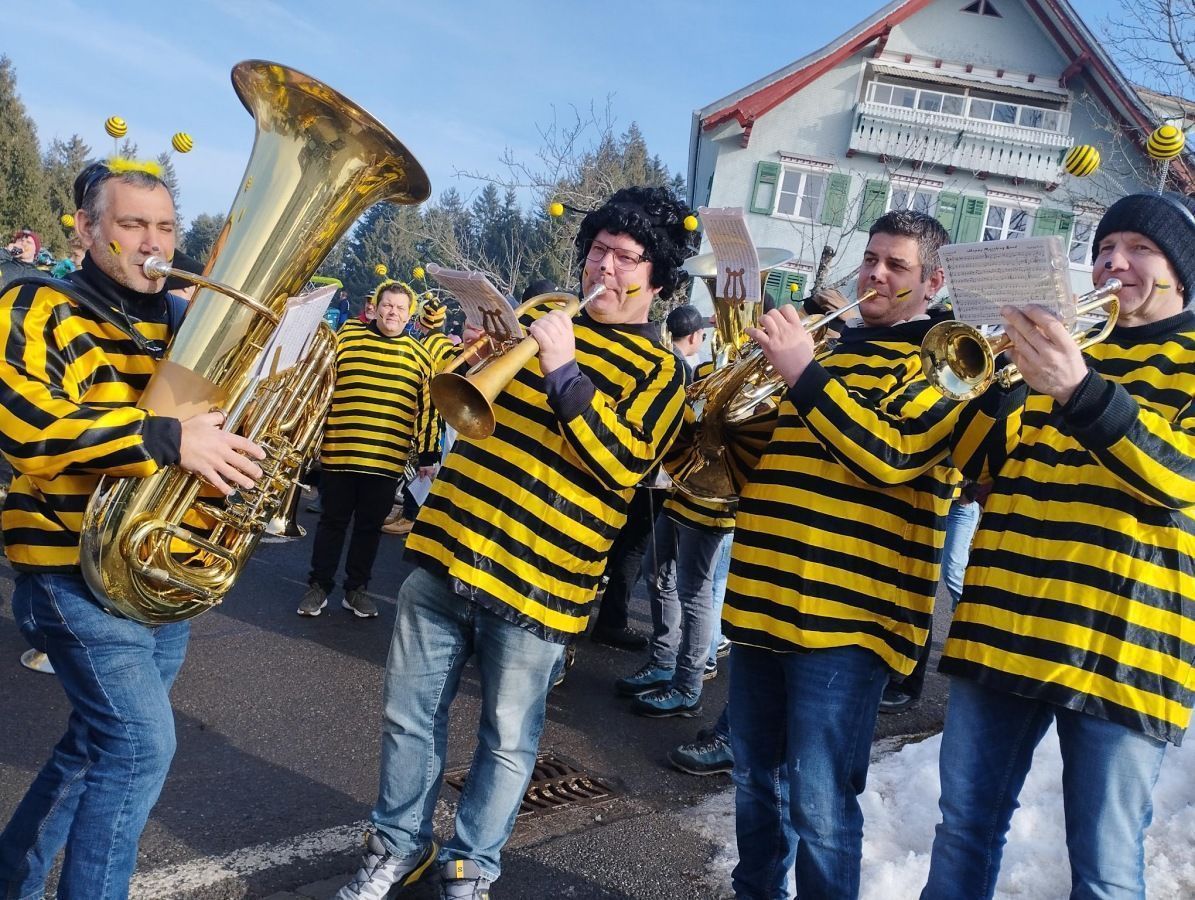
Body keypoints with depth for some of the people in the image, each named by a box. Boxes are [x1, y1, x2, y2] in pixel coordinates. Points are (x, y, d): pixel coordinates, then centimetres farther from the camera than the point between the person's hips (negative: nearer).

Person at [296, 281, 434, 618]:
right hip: (338, 451, -1)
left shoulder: (419, 355, 8)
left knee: (370, 525, 11)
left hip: (389, 458, 2)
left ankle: (356, 589, 23)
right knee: (333, 521, 9)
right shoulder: (346, 337, 2)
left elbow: (426, 407, 11)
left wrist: (427, 455, 9)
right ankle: (319, 586, 21)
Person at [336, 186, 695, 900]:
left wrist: (565, 372, -20)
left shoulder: (661, 370, 0)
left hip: (540, 580, -4)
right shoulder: (540, 315, 14)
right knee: (409, 714, 13)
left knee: (508, 740, 8)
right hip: (447, 549, 5)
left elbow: (625, 463, -15)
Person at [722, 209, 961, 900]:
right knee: (756, 780, 19)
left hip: (846, 610, -7)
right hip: (764, 597, 7)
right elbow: (763, 449, 24)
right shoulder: (830, 346, 20)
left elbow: (891, 456, -19)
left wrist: (803, 370, -20)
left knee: (819, 804, -3)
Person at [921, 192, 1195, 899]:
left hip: (1121, 642, -4)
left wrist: (1080, 390, -30)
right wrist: (1009, 374, -7)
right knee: (965, 829, 11)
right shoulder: (1067, 346, 18)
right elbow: (978, 462, 11)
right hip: (1003, 625, 4)